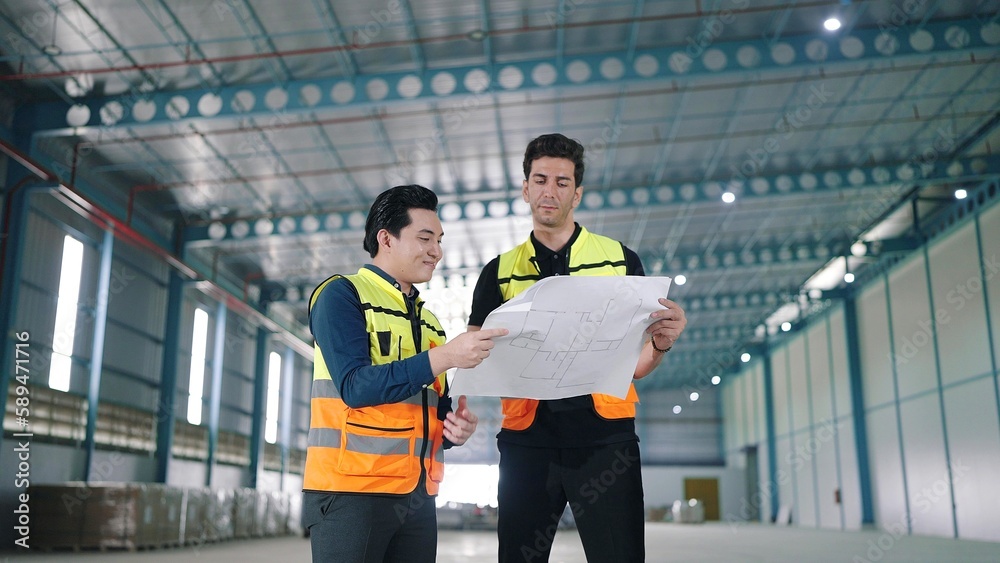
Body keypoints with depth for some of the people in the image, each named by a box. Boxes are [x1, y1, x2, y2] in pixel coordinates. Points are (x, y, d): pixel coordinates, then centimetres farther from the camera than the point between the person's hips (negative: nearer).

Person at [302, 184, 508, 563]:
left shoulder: (428, 321, 18)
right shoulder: (342, 294, -3)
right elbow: (355, 387, -16)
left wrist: (455, 427, -2)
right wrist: (446, 355, -20)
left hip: (417, 495, 7)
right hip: (351, 489, -6)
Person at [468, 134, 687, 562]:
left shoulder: (620, 260, 10)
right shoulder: (499, 272, 12)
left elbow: (636, 363, 9)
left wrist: (661, 342, -13)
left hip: (605, 436, -1)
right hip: (527, 439, 1)